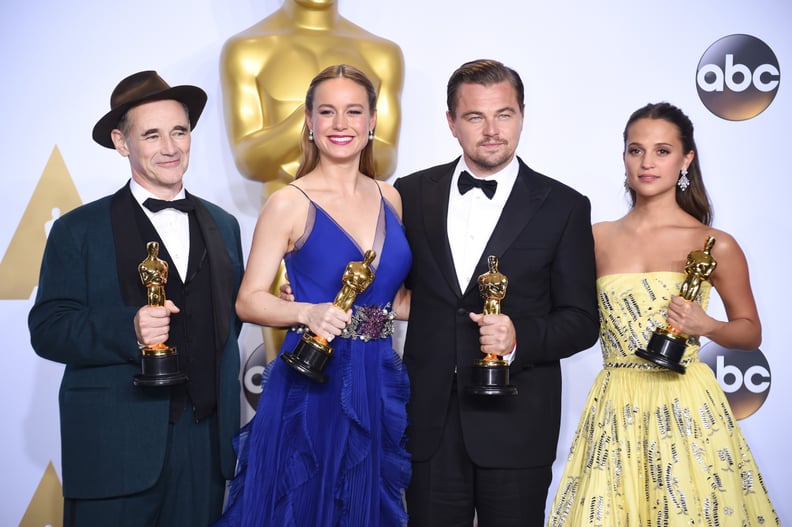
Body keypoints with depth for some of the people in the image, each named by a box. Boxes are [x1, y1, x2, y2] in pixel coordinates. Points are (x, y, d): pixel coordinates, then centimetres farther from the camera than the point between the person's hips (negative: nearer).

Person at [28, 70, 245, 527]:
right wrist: (129, 330, -22)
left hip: (207, 448, 4)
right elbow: (47, 329, -8)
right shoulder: (79, 230, -2)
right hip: (115, 452, -4)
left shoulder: (223, 226, 12)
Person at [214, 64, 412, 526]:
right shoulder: (290, 203, -7)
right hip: (312, 388, -4)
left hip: (380, 385, 5)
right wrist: (310, 313, -23)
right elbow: (249, 300, -7)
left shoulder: (390, 198, 7)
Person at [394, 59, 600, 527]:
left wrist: (519, 338, -19)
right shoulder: (412, 194, 6)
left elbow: (581, 320, -1)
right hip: (429, 420, 2)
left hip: (516, 423, -2)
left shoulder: (564, 207, -1)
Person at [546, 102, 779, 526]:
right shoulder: (598, 238, 4)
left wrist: (706, 326, -13)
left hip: (685, 405, -2)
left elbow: (751, 332, 6)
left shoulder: (715, 246, -3)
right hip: (616, 407, 2)